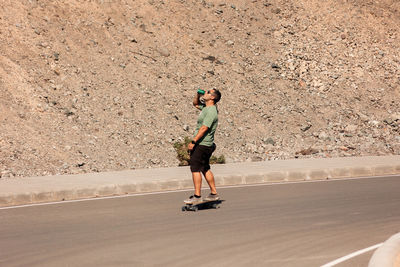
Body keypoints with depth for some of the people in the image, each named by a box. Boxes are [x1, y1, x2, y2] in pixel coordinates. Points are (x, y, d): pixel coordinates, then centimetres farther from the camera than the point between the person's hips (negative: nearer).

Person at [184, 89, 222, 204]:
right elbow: (195, 103, 33)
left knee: (195, 168, -10)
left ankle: (197, 196, -10)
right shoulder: (206, 107, 13)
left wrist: (193, 141, -24)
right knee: (205, 169, 15)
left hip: (202, 145, -10)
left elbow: (204, 128, -23)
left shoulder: (211, 111, -17)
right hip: (205, 145, 10)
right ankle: (213, 193, 21)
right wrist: (198, 95, 13)